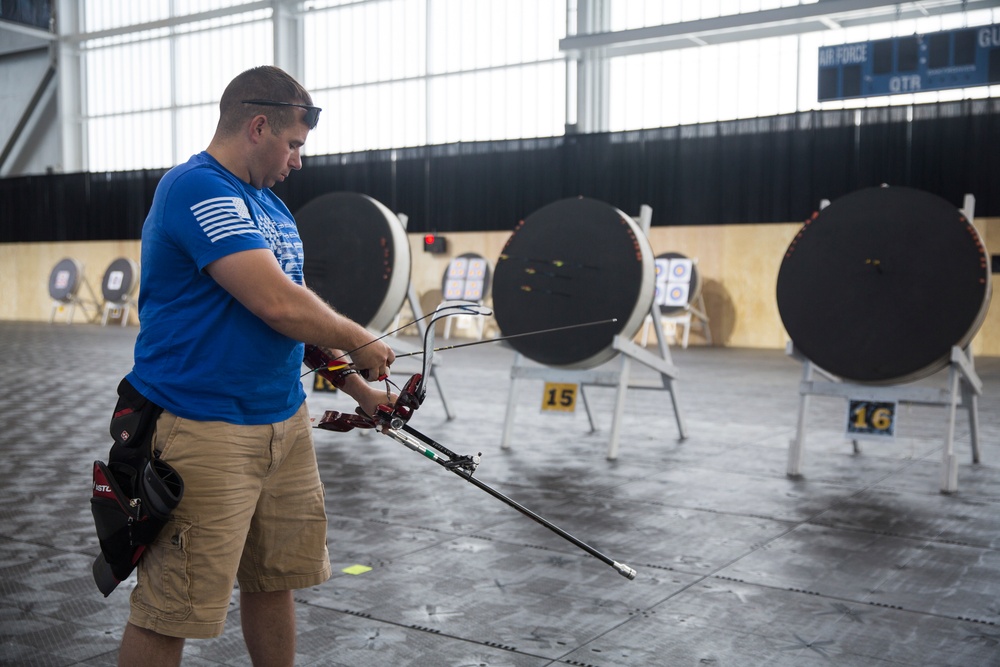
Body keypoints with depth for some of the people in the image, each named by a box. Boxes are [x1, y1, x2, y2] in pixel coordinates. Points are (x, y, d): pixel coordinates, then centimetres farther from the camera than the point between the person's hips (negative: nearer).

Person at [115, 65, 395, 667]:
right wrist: (360, 342, -8)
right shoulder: (197, 188, -15)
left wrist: (360, 390, 14)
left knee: (274, 583, 18)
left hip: (285, 420, 9)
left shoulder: (272, 206, 16)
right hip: (203, 431, -9)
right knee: (168, 615, 0)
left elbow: (300, 321, 20)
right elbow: (277, 303, -24)